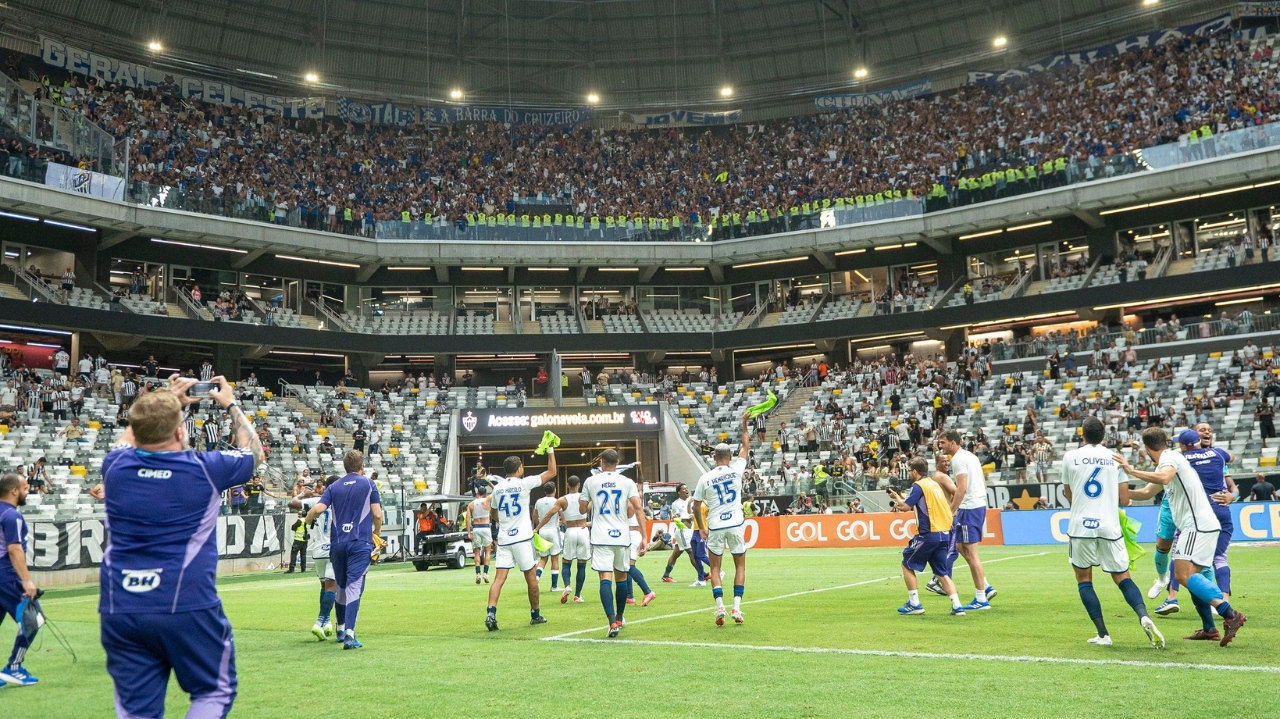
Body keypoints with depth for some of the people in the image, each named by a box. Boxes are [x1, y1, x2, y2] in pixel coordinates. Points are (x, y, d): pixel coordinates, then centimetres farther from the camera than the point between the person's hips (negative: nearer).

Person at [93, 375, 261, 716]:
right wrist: (231, 405, 25)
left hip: (119, 611, 4)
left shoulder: (115, 467, 1)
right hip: (187, 608, -4)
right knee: (215, 691, 12)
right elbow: (253, 451, 15)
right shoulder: (203, 469, -7)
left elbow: (130, 438, 28)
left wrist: (169, 402, 32)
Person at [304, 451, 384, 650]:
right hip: (360, 543, -3)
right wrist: (376, 533, 17)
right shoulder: (368, 484, 2)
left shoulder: (334, 486, 8)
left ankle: (341, 629, 32)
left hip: (337, 542, 3)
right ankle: (349, 634, -20)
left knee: (341, 587, 18)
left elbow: (318, 509, -6)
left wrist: (308, 520, 16)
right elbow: (377, 514, -2)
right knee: (354, 587, -8)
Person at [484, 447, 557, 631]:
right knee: (531, 578, 10)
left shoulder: (497, 488, 7)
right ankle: (535, 615, 21)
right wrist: (550, 450, 8)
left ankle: (491, 613, -19)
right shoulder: (524, 483, -7)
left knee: (499, 578, -2)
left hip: (503, 540, 4)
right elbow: (552, 472, -1)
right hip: (522, 538, -4)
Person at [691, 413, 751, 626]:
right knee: (740, 565, 12)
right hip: (736, 524, 0)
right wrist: (744, 424, 20)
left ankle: (720, 606, -6)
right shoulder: (735, 470, -4)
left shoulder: (705, 479, -3)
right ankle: (736, 607, 1)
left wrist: (701, 527, 16)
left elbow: (696, 507, 2)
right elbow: (745, 447, 11)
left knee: (715, 568, 10)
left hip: (715, 527, 0)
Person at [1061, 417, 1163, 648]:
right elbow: (1124, 500, 6)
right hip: (1109, 527, 2)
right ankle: (1144, 616, -15)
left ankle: (1103, 634, 4)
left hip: (1081, 526, -1)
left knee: (1084, 579, 11)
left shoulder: (1070, 457, 2)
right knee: (1122, 577, 11)